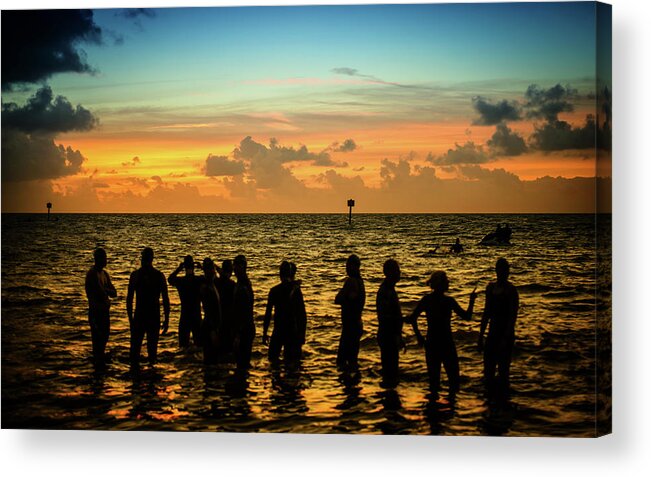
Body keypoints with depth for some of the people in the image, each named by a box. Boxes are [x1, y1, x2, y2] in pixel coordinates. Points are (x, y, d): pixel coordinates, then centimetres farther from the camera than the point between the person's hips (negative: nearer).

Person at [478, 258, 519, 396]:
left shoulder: (511, 290, -11)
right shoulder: (491, 287, 7)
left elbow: (513, 316, -15)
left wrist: (506, 339, -21)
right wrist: (481, 335, 13)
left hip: (506, 333, -6)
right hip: (493, 333, 6)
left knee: (503, 369, 2)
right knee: (488, 369, 9)